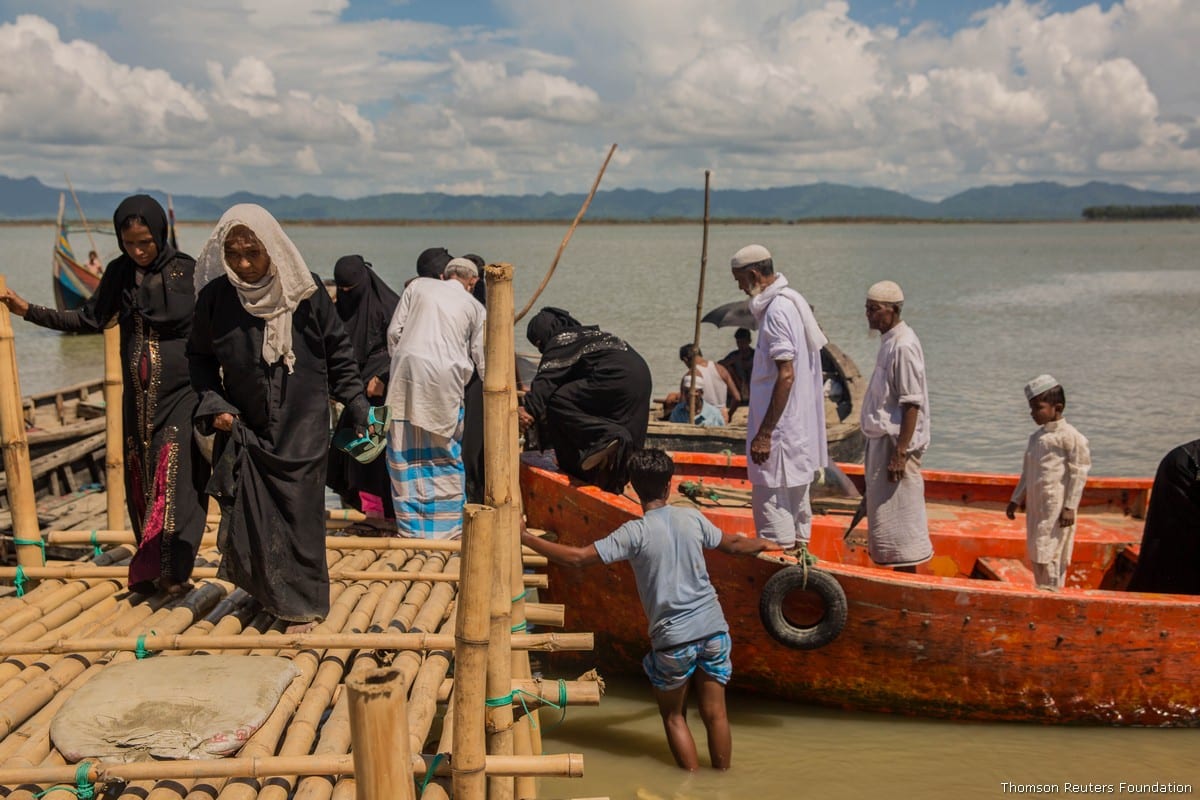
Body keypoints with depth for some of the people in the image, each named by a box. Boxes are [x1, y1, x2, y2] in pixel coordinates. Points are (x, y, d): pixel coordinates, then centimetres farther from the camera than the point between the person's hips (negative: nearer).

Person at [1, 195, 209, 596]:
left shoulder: (186, 271, -7)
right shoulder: (119, 273, 6)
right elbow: (89, 319, 13)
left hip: (181, 392, -5)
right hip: (138, 395, 5)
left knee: (177, 476, -9)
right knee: (141, 481, 7)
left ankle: (173, 569, -7)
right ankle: (151, 566, 17)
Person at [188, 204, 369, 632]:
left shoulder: (305, 292, -10)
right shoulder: (215, 297, -5)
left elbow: (338, 351, 0)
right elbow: (200, 359, 8)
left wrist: (356, 406, -2)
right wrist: (213, 406, -4)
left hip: (300, 429, -2)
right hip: (242, 429, 2)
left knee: (298, 514, 1)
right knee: (247, 516, 6)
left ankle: (302, 603, 17)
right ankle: (268, 592, 30)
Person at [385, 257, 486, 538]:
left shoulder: (418, 286, 17)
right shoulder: (475, 307, 15)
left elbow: (394, 330, 11)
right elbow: (481, 359, 15)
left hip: (408, 367, 1)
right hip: (446, 375, -1)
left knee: (405, 451, 6)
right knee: (446, 452, 9)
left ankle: (411, 525, 11)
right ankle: (447, 524, 14)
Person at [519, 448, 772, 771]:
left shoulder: (635, 533, -11)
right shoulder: (692, 518, 3)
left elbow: (577, 557, -14)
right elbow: (734, 545, 19)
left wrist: (525, 538, -6)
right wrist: (763, 544, 40)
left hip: (674, 639, -4)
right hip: (714, 629, 4)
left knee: (674, 715, 16)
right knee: (715, 713, 14)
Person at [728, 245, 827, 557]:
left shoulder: (777, 311, -18)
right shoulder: (794, 302, 12)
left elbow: (786, 375, -23)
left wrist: (764, 433, -22)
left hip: (781, 431, -10)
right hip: (800, 430, 10)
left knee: (772, 504, -3)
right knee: (796, 499, 19)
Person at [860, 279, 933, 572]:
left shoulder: (903, 346, -18)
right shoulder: (890, 342, 12)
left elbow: (912, 404, -21)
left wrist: (900, 453, -23)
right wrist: (891, 449, 21)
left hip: (896, 443, -10)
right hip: (884, 439, 10)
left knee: (898, 517, -3)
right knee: (887, 515, 16)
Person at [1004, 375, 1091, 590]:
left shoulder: (1069, 436, -10)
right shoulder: (1036, 437, 13)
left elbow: (1078, 473, -10)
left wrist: (1070, 507, -13)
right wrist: (1016, 499, 20)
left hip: (1056, 506, -8)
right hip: (1035, 504, 8)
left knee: (1048, 554, -7)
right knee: (1035, 554, 11)